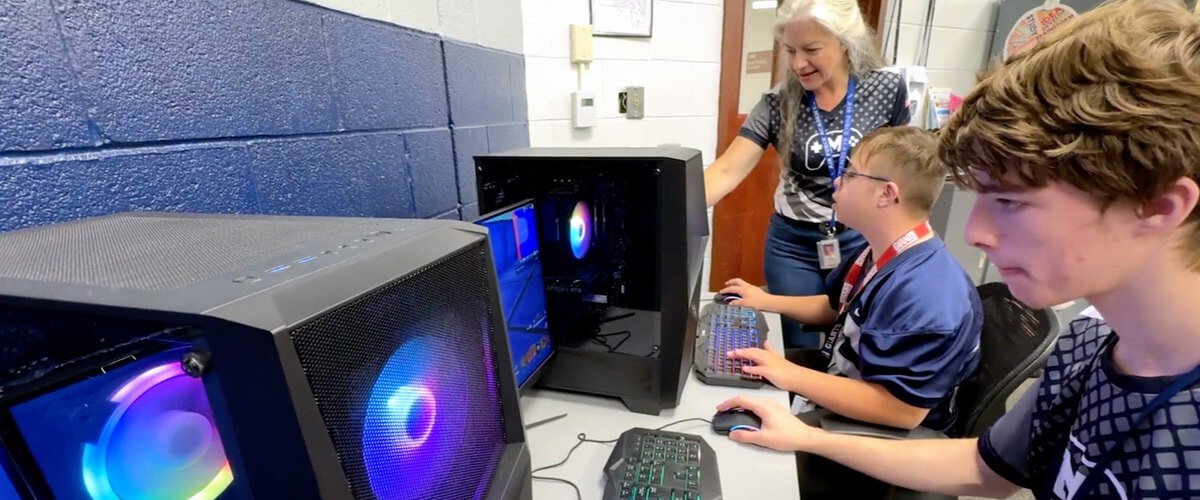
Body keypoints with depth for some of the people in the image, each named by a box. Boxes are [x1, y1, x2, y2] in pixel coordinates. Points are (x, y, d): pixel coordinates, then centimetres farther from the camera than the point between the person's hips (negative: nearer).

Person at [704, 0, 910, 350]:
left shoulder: (887, 90, -7)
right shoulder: (777, 105, -10)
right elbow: (725, 172, -19)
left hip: (862, 241, 1)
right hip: (793, 243, 0)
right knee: (800, 351, 13)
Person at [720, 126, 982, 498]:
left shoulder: (925, 293, -33)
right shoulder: (880, 254, -2)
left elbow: (900, 410, -32)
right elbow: (837, 310, 15)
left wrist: (792, 376, -32)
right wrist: (767, 302, 6)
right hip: (840, 387, 9)